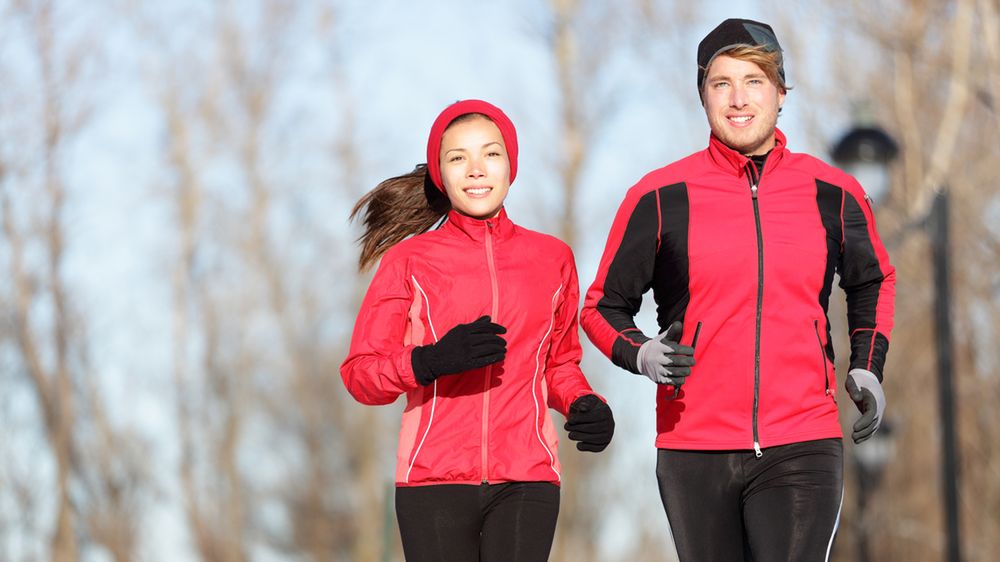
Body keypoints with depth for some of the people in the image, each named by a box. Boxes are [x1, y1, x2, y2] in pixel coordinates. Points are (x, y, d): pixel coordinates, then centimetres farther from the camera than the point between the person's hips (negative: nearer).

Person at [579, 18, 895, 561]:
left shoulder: (833, 194, 6)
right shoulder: (660, 196, 1)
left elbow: (872, 283, 26)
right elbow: (603, 304, 9)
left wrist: (867, 368, 11)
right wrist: (640, 355, -12)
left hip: (802, 448, 0)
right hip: (694, 450, 0)